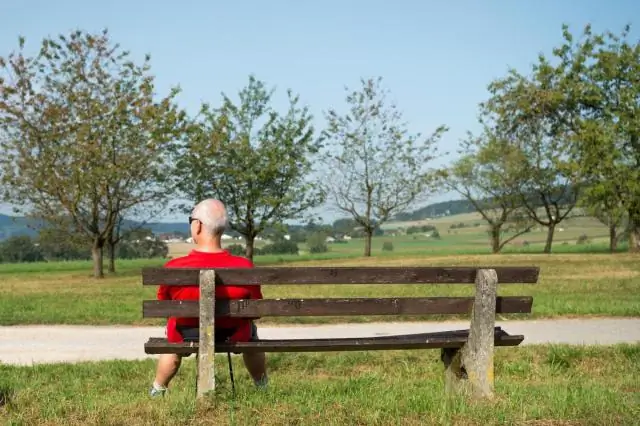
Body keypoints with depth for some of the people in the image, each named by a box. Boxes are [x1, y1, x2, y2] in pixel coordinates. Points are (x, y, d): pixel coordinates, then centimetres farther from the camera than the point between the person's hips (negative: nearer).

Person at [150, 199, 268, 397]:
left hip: (187, 337, 0)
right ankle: (262, 388, 51)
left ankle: (158, 390, 54)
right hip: (233, 336, 0)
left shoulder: (173, 268, -25)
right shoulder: (244, 267, -24)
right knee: (250, 330, 36)